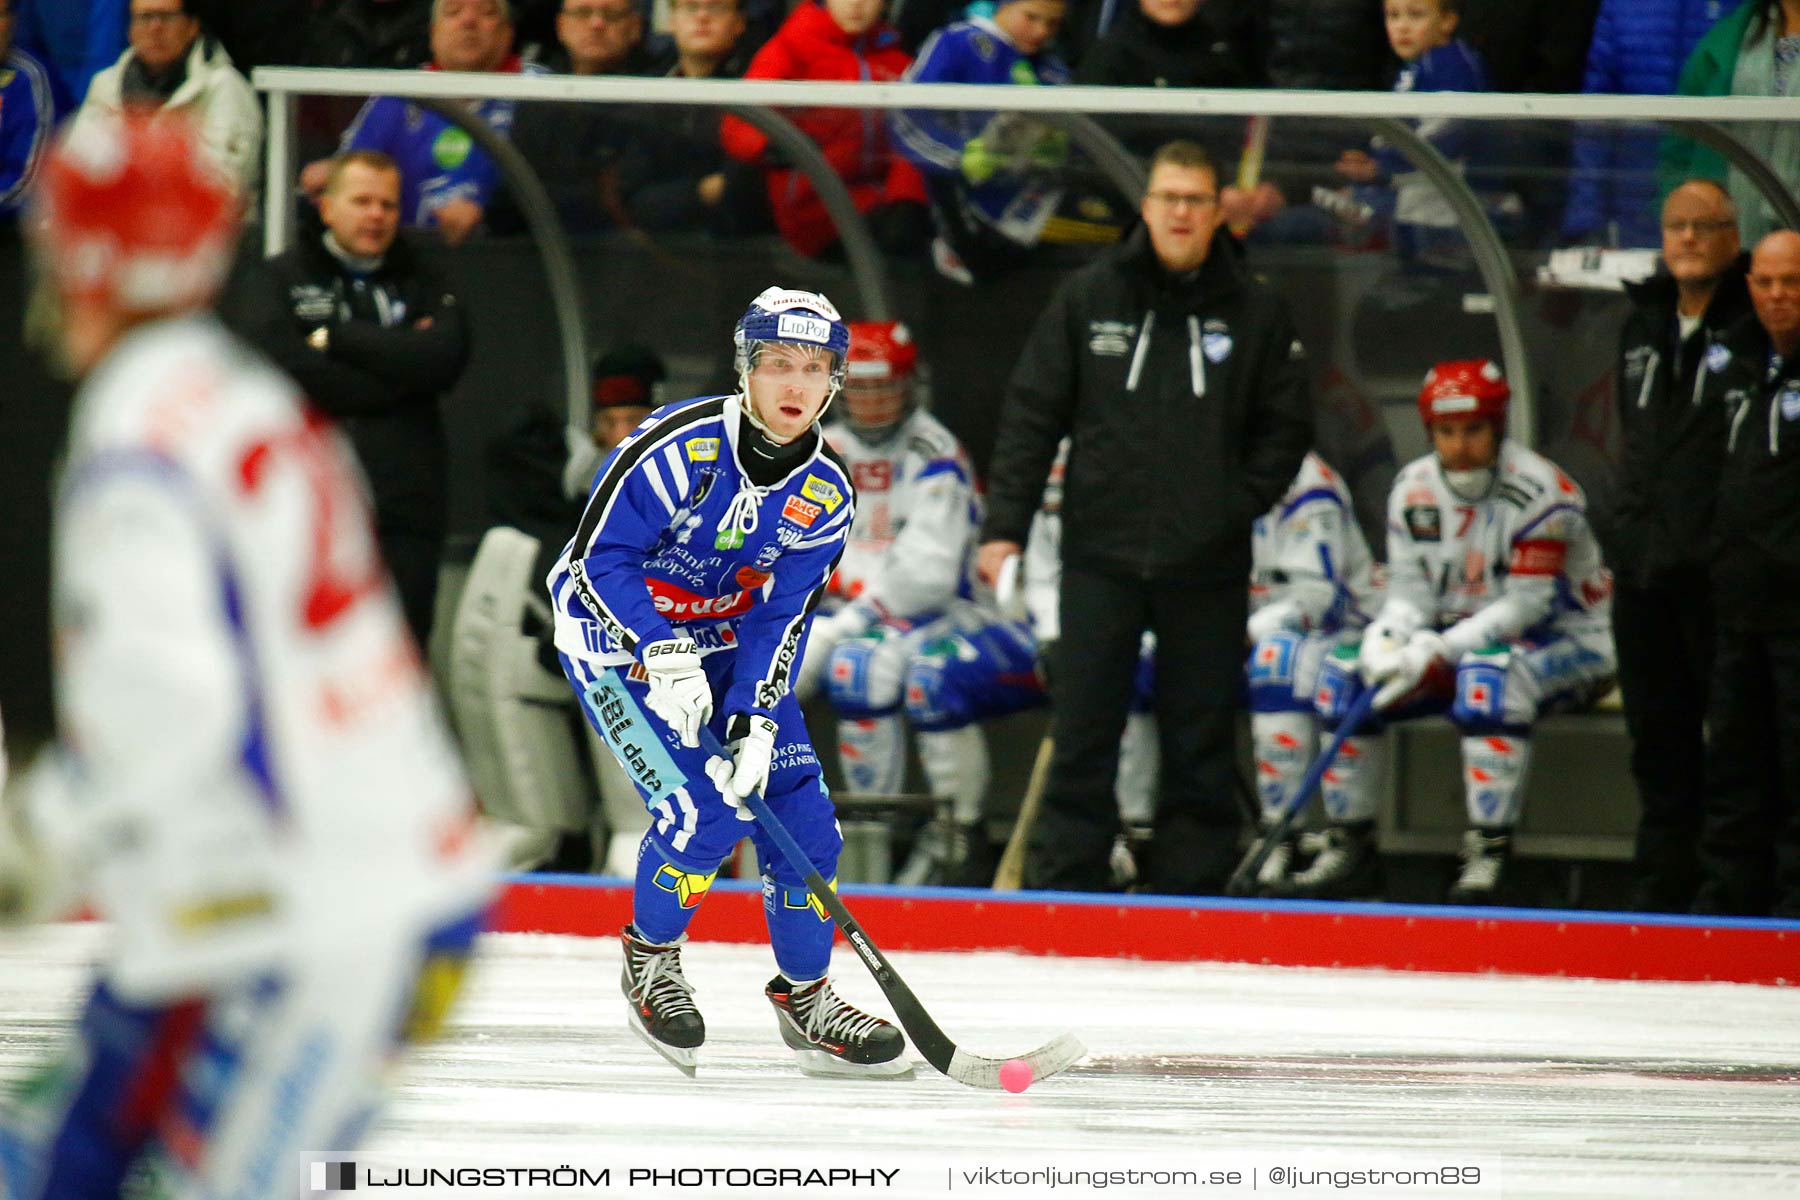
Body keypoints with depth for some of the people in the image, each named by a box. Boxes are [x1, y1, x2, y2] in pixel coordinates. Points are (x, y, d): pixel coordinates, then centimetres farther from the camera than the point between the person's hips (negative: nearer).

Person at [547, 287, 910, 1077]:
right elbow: (600, 555, -22)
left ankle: (806, 997, 14)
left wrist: (755, 721, -22)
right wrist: (665, 656, -32)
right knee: (699, 812, -19)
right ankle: (650, 956, 8)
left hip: (726, 641, 6)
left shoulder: (825, 496, -9)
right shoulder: (679, 446, -25)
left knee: (798, 810, -2)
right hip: (616, 633, -6)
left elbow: (781, 619, -9)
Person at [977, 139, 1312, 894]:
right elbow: (1032, 416, 4)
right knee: (1082, 734, -1)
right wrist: (1005, 526, -2)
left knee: (1200, 743, 4)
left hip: (1206, 571, 0)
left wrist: (1235, 507, -5)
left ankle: (1191, 888, 10)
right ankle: (1063, 883, 2)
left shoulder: (1255, 313, 4)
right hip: (1101, 555, 0)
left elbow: (1286, 430, 8)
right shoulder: (1086, 300, 3)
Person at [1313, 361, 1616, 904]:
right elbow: (1410, 592, 1)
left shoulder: (1538, 489, -21)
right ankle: (1349, 835, 2)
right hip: (1461, 641, 7)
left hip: (1565, 638, -6)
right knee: (1346, 674, -9)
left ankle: (1488, 851, -37)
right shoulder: (1412, 489, -1)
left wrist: (1438, 650, -31)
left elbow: (1526, 605, -23)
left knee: (1491, 675, -38)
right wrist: (1386, 639, -22)